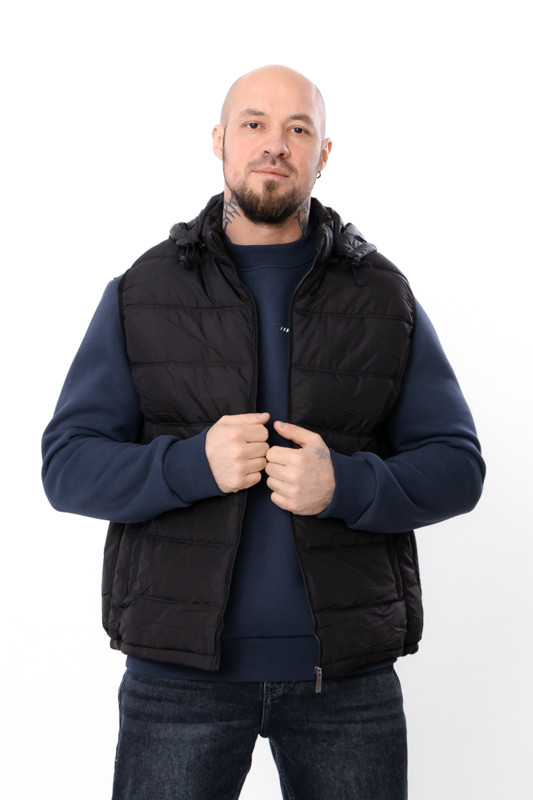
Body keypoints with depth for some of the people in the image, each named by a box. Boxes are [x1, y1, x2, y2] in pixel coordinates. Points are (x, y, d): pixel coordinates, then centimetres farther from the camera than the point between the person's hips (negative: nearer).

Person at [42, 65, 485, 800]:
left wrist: (345, 485, -17)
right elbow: (68, 466, -1)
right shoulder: (142, 294, 3)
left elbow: (456, 467, 2)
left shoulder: (385, 297, 5)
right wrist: (194, 463, -18)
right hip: (182, 664, 0)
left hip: (348, 673, 1)